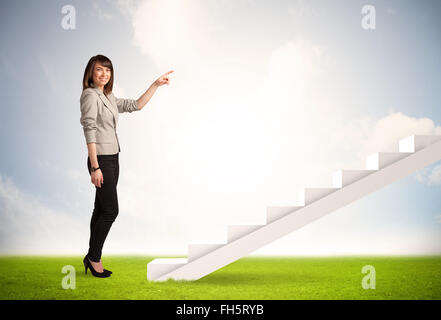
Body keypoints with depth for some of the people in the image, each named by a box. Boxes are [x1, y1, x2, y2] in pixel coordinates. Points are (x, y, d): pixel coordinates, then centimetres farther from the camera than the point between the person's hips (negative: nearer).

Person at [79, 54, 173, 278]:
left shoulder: (109, 98, 15)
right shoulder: (90, 95, -11)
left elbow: (136, 105, 21)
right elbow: (89, 131, -17)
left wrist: (156, 84, 16)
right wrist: (95, 167, -22)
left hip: (112, 159, 9)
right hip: (100, 160, -9)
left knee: (101, 210, 11)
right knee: (110, 210, -7)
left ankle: (92, 258, 18)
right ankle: (94, 257, 7)